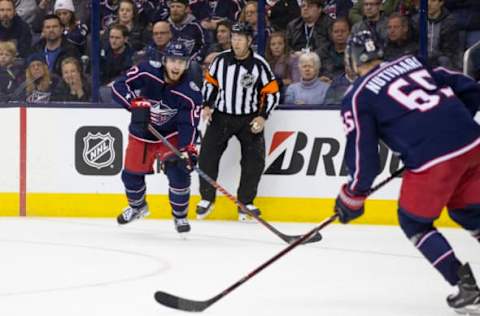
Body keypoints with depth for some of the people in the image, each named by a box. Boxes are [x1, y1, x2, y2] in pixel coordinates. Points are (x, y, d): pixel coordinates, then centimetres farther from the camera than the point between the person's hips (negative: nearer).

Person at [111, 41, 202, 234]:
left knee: (179, 171, -18)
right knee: (131, 175, 9)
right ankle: (137, 207, 42)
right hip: (141, 133, 2)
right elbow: (118, 87, -22)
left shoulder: (191, 93, -23)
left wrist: (187, 150, -36)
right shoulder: (147, 71, -22)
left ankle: (180, 216, 4)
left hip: (170, 136, -2)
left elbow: (188, 125, -22)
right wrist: (135, 103, -37)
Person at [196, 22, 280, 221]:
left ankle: (245, 202, 6)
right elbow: (210, 82, 10)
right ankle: (207, 199, 8)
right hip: (221, 115, 2)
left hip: (249, 119, -2)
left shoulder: (259, 64, -11)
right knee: (207, 156, -7)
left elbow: (272, 92, -6)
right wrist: (207, 105, -1)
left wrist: (262, 116, -14)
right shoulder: (221, 60, -5)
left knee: (254, 160, -9)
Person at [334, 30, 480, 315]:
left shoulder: (357, 98, 6)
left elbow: (364, 155, 3)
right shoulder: (413, 62, 21)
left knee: (414, 223, 15)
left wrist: (352, 197, 17)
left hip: (433, 159, -6)